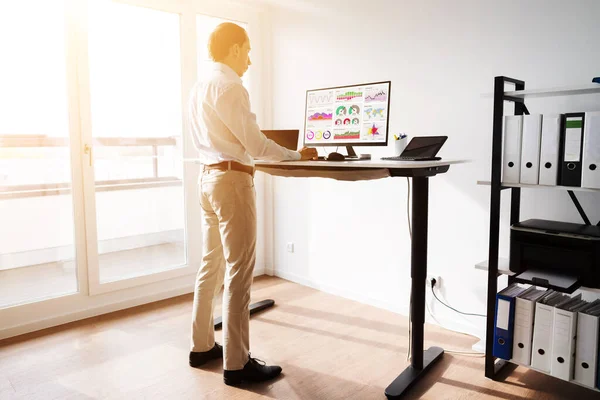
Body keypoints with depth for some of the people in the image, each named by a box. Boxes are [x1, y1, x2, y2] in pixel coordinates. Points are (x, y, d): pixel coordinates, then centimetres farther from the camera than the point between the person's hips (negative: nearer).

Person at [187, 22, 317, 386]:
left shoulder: (200, 88, 14)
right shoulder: (230, 87, -13)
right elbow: (256, 144, -15)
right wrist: (297, 156, -2)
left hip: (209, 176, 9)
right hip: (233, 180, -9)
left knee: (212, 266, 16)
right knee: (239, 272, -3)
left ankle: (203, 346, 28)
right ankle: (237, 363, 7)